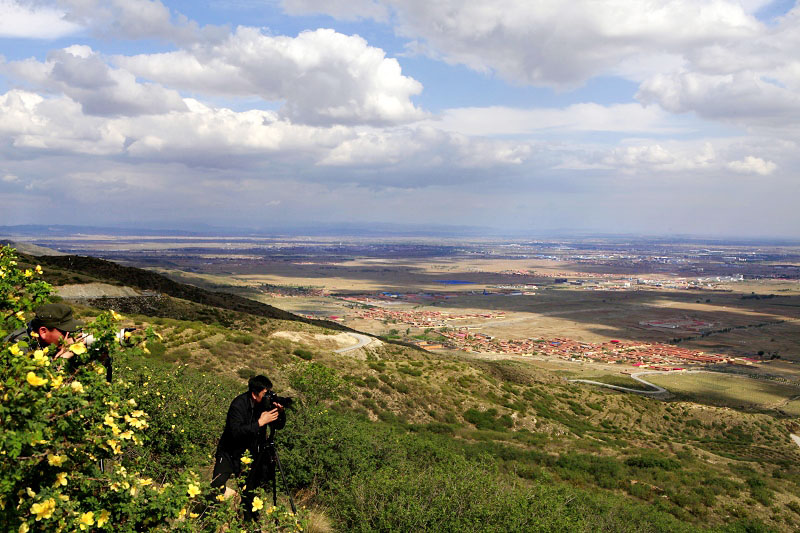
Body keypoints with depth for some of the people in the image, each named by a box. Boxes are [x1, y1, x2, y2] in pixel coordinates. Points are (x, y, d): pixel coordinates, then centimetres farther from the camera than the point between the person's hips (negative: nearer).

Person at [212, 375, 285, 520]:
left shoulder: (267, 403, -6)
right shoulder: (238, 404, -22)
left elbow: (279, 426, 0)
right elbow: (236, 432, -31)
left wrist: (280, 411, -20)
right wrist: (260, 422, -35)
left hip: (252, 454, 4)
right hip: (230, 453, -4)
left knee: (249, 490, 4)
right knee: (217, 486, -12)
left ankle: (249, 521, 20)